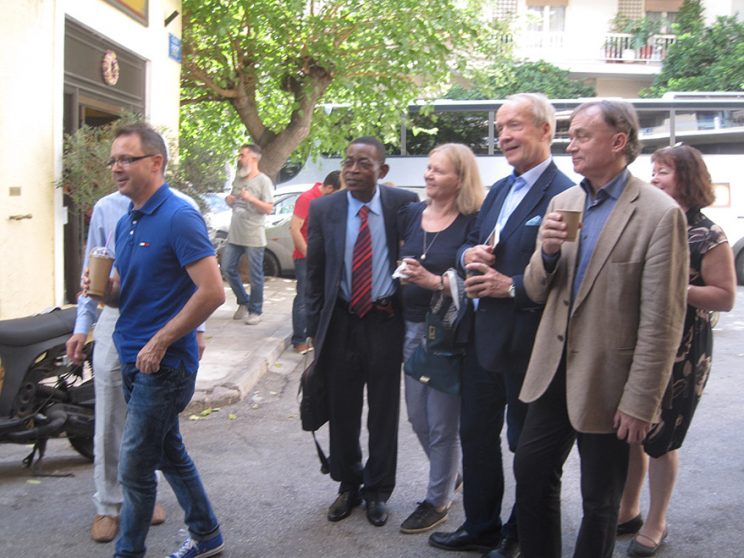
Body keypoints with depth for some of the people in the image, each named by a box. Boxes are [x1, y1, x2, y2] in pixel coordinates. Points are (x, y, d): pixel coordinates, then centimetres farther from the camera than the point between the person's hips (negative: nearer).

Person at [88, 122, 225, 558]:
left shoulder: (179, 217, -16)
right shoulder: (126, 222, 11)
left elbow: (212, 292, -22)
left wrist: (160, 342, -19)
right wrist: (106, 289, -3)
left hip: (164, 364, -9)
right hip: (135, 360, 9)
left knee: (135, 467, 0)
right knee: (169, 453, 18)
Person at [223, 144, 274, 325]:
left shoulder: (263, 181, -7)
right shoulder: (238, 178, 13)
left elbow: (268, 208, -11)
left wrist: (251, 198, -24)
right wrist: (229, 199, 0)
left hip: (254, 236, -7)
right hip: (234, 233, 7)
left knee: (255, 275, 0)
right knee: (228, 268, 9)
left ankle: (255, 310, 12)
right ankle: (243, 302, 26)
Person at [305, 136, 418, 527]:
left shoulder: (405, 204, -6)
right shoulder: (323, 209, -1)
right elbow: (314, 273, 4)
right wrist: (314, 329, 3)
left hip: (386, 321, -1)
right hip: (341, 321, 2)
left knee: (384, 412, 10)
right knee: (342, 411, 12)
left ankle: (377, 491, 29)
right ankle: (349, 485, 33)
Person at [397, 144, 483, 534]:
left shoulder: (473, 222, -12)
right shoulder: (411, 214, 4)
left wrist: (435, 281, -25)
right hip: (412, 326, 6)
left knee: (443, 423, 6)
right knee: (418, 417, 18)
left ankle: (438, 501, 25)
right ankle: (449, 475, 42)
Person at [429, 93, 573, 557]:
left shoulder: (564, 195, -17)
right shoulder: (499, 190, 11)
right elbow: (472, 242, 17)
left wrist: (512, 287, -23)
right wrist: (470, 254, -5)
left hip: (530, 341, -8)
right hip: (485, 334, 8)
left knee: (527, 445, 12)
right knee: (476, 435, 18)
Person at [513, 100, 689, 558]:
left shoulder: (660, 214, -14)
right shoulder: (564, 202, 5)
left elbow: (661, 323, -16)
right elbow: (537, 293, 7)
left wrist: (640, 403, -16)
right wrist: (547, 251, -13)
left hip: (607, 381, -6)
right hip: (554, 371, 6)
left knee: (599, 500, 12)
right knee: (531, 474, 16)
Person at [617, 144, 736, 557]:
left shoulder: (707, 236, -9)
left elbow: (726, 297, -11)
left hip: (680, 353, -5)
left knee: (659, 439, 6)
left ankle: (655, 524, 25)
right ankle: (628, 511, 31)